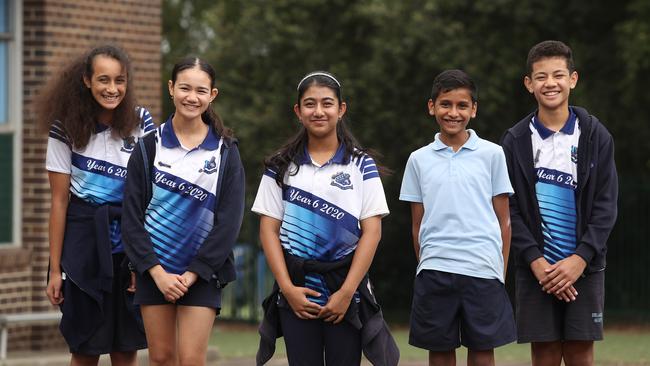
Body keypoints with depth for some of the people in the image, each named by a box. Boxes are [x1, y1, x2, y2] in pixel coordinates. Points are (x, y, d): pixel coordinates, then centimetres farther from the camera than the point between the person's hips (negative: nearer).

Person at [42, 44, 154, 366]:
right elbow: (59, 201, -2)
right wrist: (55, 269, -4)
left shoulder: (141, 123, 1)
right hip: (84, 240, -1)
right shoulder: (67, 129, -3)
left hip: (131, 243, 1)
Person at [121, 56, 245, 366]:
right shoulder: (150, 147, 2)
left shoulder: (225, 151, 0)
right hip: (154, 268, 1)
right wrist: (157, 272, -11)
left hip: (202, 271, -1)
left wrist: (192, 274, -10)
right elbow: (132, 216, -1)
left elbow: (229, 220, -4)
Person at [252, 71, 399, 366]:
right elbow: (269, 230, 4)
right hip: (297, 293, 1)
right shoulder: (282, 166, 7)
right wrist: (288, 288, -7)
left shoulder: (361, 165, 3)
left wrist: (347, 291, -10)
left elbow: (372, 231, -2)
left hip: (346, 291, -1)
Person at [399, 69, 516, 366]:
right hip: (434, 271, 1)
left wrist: (502, 273, 2)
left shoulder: (492, 155, 4)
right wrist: (424, 268, 6)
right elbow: (417, 223, 12)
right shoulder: (419, 159, 9)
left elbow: (503, 220, 6)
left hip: (482, 271, -1)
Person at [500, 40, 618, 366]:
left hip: (584, 266, 0)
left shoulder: (595, 136, 4)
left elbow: (605, 205, 0)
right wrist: (535, 260, -11)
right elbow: (510, 209, 0)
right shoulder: (515, 141, 4)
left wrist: (580, 259, -11)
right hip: (536, 268, 0)